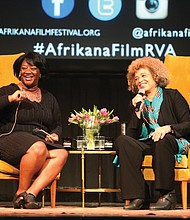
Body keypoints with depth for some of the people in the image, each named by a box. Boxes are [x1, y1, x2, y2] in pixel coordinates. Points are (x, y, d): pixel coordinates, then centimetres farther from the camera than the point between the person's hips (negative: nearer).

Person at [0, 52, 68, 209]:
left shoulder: (48, 98, 24)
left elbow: (58, 124, 28)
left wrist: (55, 135, 5)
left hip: (42, 141, 5)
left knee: (61, 154, -28)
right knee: (38, 147, -38)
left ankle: (31, 193, -34)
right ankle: (21, 193, -20)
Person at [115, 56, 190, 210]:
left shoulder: (172, 96, 9)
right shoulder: (136, 102, 19)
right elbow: (132, 135, 8)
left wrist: (168, 128, -19)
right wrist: (137, 110, -2)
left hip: (175, 143, -4)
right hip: (147, 145, 4)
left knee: (162, 140, -39)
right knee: (122, 141, -25)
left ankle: (167, 195, -30)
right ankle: (138, 197, -32)